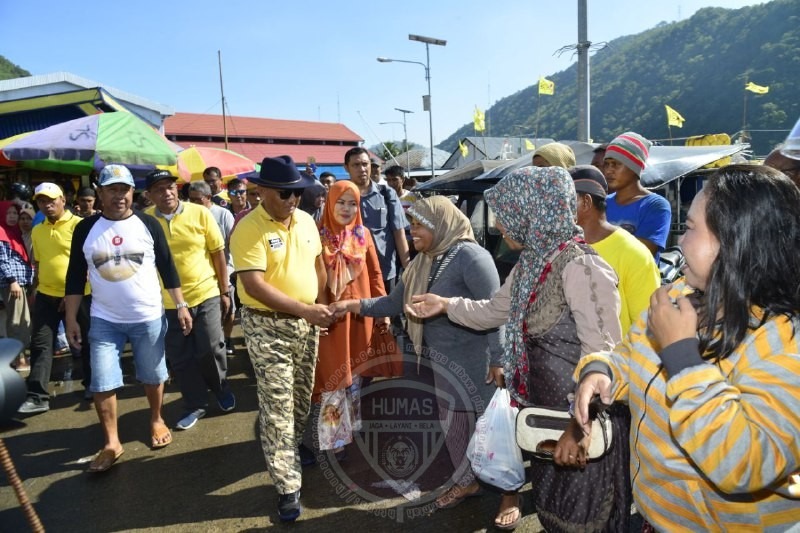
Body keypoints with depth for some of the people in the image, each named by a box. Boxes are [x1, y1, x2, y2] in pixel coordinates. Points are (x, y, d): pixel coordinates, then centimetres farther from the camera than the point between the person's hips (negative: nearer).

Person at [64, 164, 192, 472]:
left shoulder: (148, 224, -4)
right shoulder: (86, 229, -1)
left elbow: (167, 267, 1)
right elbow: (75, 277, 4)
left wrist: (181, 306, -2)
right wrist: (71, 319, 1)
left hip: (149, 318, -1)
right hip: (104, 321, 1)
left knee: (153, 376, 13)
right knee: (102, 385, 2)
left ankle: (156, 421, 36)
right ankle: (111, 443, 18)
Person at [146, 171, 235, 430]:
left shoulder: (200, 213, -7)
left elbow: (218, 253, -1)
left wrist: (224, 291, 0)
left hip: (205, 294, -1)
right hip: (168, 301, 2)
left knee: (210, 349, 4)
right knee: (180, 358, 10)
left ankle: (221, 388, 33)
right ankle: (195, 405, 28)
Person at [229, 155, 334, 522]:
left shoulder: (306, 221, 4)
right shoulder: (248, 229, -18)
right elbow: (254, 286, -25)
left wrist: (320, 306, 8)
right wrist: (305, 310, -28)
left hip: (307, 324, 7)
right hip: (268, 327, -6)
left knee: (302, 397, 19)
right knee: (278, 407, -1)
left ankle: (293, 448, 44)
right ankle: (288, 486, 10)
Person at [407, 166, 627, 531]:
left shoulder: (580, 267, -24)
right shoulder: (532, 261, 5)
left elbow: (601, 354, -25)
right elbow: (496, 311, 19)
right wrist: (445, 305, 18)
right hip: (545, 411, 8)